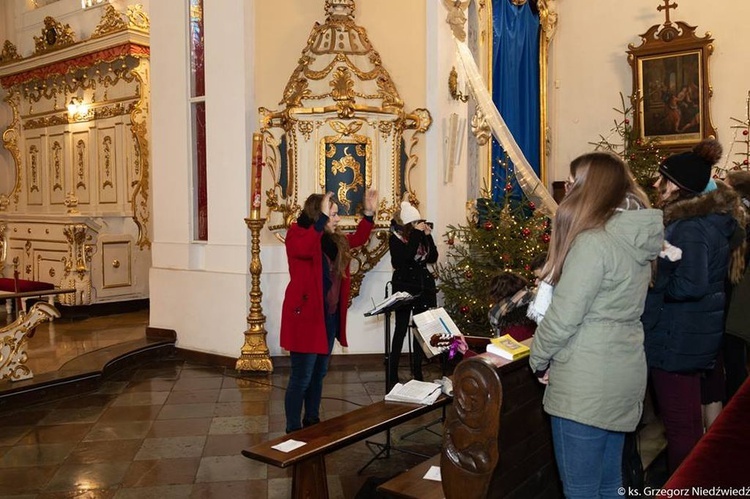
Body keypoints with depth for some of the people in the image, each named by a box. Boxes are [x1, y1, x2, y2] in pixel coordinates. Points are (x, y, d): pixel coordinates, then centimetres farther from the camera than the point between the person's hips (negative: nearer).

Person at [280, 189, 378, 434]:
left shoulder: (335, 240, 10)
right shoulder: (297, 234, -12)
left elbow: (357, 239, 24)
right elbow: (304, 249, -34)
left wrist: (369, 213, 12)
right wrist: (322, 218, -35)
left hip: (329, 316, 8)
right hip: (305, 316, -8)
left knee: (319, 373, 18)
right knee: (301, 377, -3)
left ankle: (312, 420, 33)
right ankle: (293, 430, 9)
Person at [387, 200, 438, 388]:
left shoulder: (421, 236, 8)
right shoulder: (395, 239, -6)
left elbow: (433, 258, 3)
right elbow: (405, 257, -23)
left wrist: (428, 236, -6)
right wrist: (416, 234, -18)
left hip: (424, 286, 5)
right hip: (404, 286, -5)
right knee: (401, 328, -4)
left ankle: (417, 370, 13)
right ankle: (392, 373, 1)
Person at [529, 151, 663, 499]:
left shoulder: (593, 242, -20)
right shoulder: (635, 240, 8)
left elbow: (563, 316, -19)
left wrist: (538, 360, -3)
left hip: (587, 384, -9)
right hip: (623, 375, 9)